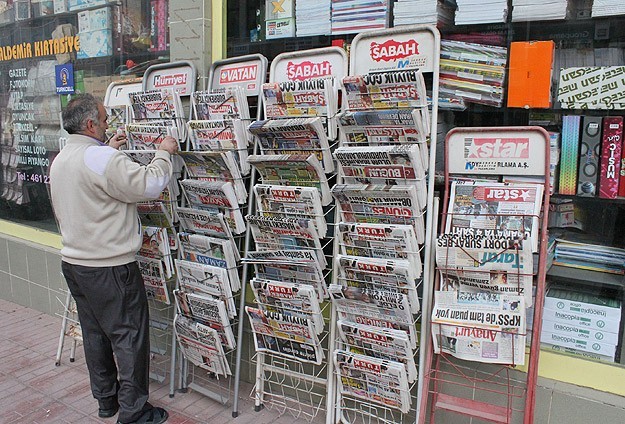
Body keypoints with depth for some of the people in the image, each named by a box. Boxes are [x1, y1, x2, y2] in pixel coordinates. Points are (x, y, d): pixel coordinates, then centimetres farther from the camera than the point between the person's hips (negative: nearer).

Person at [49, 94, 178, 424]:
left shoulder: (59, 161, 9)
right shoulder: (103, 159, -21)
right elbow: (149, 184, -21)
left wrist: (107, 149, 25)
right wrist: (164, 153, -6)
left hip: (73, 263, 10)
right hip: (109, 268, -9)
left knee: (95, 333, 18)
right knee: (129, 335, 2)